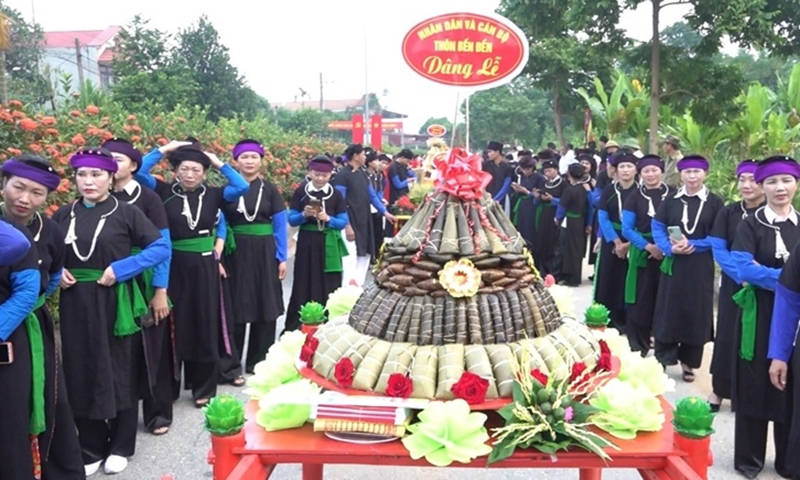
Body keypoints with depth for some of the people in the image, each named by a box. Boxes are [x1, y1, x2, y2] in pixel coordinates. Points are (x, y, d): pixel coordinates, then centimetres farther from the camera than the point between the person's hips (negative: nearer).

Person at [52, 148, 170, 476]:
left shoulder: (126, 212, -5)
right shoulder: (63, 215, 7)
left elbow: (161, 248, -9)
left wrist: (121, 269, -17)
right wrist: (56, 272, -5)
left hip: (114, 304, -3)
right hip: (75, 306, 4)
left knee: (118, 371, 7)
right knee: (81, 374, 8)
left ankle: (120, 446, 22)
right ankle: (90, 447, 23)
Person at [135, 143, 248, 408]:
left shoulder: (213, 194, 2)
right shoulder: (165, 192, 0)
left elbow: (243, 187, -10)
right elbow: (139, 172, -9)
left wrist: (219, 163, -6)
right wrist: (164, 149, -6)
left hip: (205, 266, 1)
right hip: (174, 266, 0)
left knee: (205, 326, 7)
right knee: (176, 326, 7)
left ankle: (204, 388, 19)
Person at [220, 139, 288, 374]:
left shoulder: (269, 189, 3)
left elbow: (280, 225, 3)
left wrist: (282, 257, -3)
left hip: (265, 253, 1)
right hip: (236, 254, -1)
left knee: (265, 306, 6)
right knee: (236, 307, 3)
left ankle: (259, 360, 20)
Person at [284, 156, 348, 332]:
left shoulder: (336, 194, 1)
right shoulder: (300, 192, 0)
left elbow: (343, 222, 0)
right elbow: (291, 220, 0)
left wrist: (328, 219, -18)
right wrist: (304, 215, -19)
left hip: (329, 246, 1)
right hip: (306, 244, 0)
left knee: (328, 286, 4)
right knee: (303, 285, 4)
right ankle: (295, 327, 14)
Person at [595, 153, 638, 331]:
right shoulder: (608, 191, 2)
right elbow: (603, 219, -3)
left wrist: (629, 243, -13)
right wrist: (617, 241, -12)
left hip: (634, 243, -1)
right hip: (611, 242, 1)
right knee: (610, 280, 4)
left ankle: (624, 320, 10)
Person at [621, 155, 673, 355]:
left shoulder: (673, 195, 1)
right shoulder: (635, 197, 2)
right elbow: (627, 229, -4)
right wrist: (648, 246, -15)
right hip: (642, 253, 0)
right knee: (640, 299, 0)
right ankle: (637, 346, 10)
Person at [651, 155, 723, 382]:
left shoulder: (714, 202, 0)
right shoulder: (670, 200, 6)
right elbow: (657, 227, 2)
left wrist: (692, 245, -16)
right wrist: (670, 248, -16)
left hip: (701, 267, -1)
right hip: (673, 263, 1)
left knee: (695, 313, 5)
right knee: (668, 310, 3)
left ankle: (688, 362, 18)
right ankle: (663, 358, 14)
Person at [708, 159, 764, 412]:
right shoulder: (728, 213, 1)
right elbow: (718, 249, -4)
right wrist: (741, 274, -16)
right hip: (733, 285, 2)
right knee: (727, 334, 6)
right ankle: (719, 389, 19)